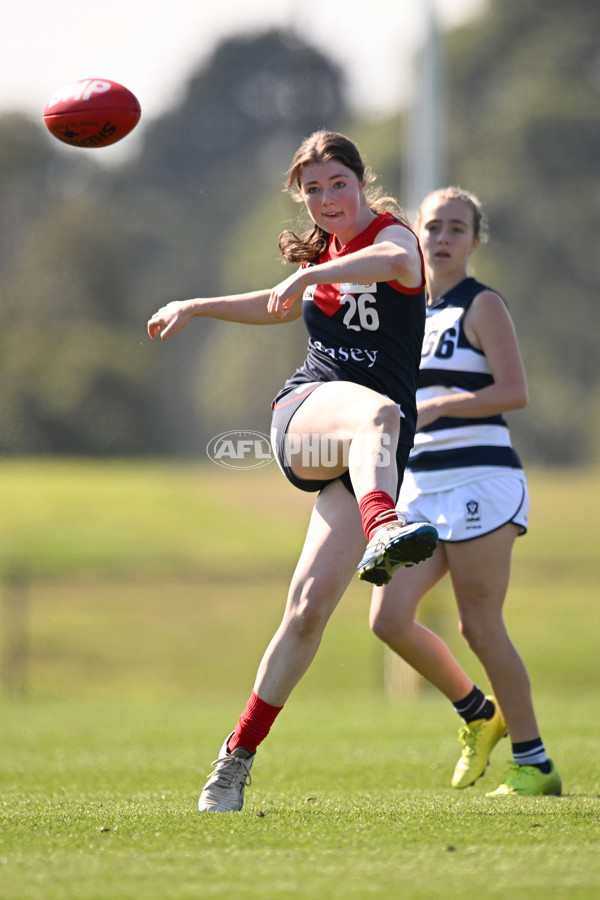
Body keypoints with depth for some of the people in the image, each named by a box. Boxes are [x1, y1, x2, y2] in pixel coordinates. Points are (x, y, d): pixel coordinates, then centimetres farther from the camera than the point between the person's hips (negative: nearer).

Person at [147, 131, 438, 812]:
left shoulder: (392, 233, 0)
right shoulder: (321, 253, 19)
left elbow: (394, 260, -27)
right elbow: (283, 306, 42)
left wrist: (309, 273, -43)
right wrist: (195, 307, 38)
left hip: (374, 453, -3)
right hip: (304, 414, 3)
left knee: (310, 608, -11)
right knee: (376, 410, -37)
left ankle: (238, 757, 1)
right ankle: (382, 532, -69)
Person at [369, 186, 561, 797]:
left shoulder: (482, 306, -4)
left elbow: (514, 391, -16)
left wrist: (436, 407, -22)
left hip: (480, 482, -7)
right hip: (421, 488, 7)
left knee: (479, 626, -6)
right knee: (389, 619, -5)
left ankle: (535, 764, 5)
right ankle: (478, 713, 17)